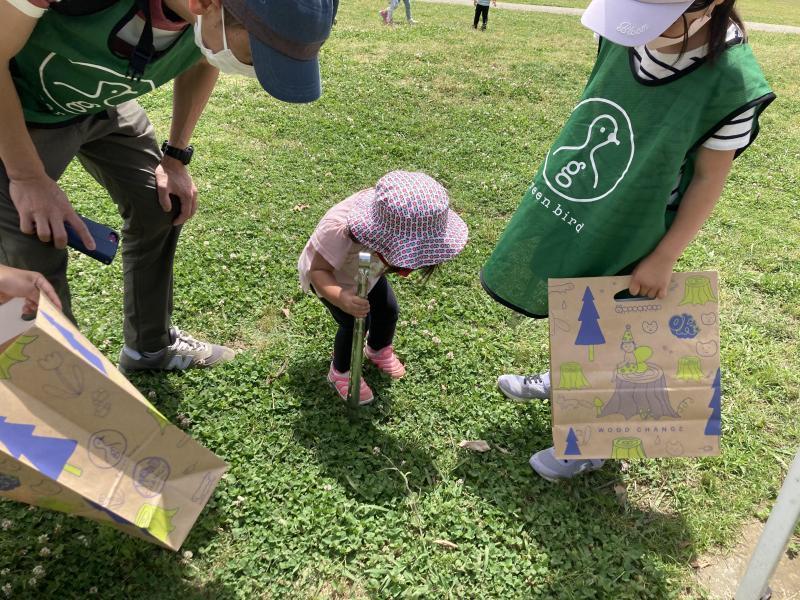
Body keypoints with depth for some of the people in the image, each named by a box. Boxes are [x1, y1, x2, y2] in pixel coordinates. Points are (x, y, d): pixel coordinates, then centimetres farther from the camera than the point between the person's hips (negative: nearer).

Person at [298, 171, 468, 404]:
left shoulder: (397, 222, -33)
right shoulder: (338, 229, -48)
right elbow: (318, 270, -37)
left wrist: (399, 263, -41)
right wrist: (341, 298, -56)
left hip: (367, 271, 5)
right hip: (329, 275, -5)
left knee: (389, 310, 8)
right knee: (355, 323, -11)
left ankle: (379, 350, 42)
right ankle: (340, 372, 19)